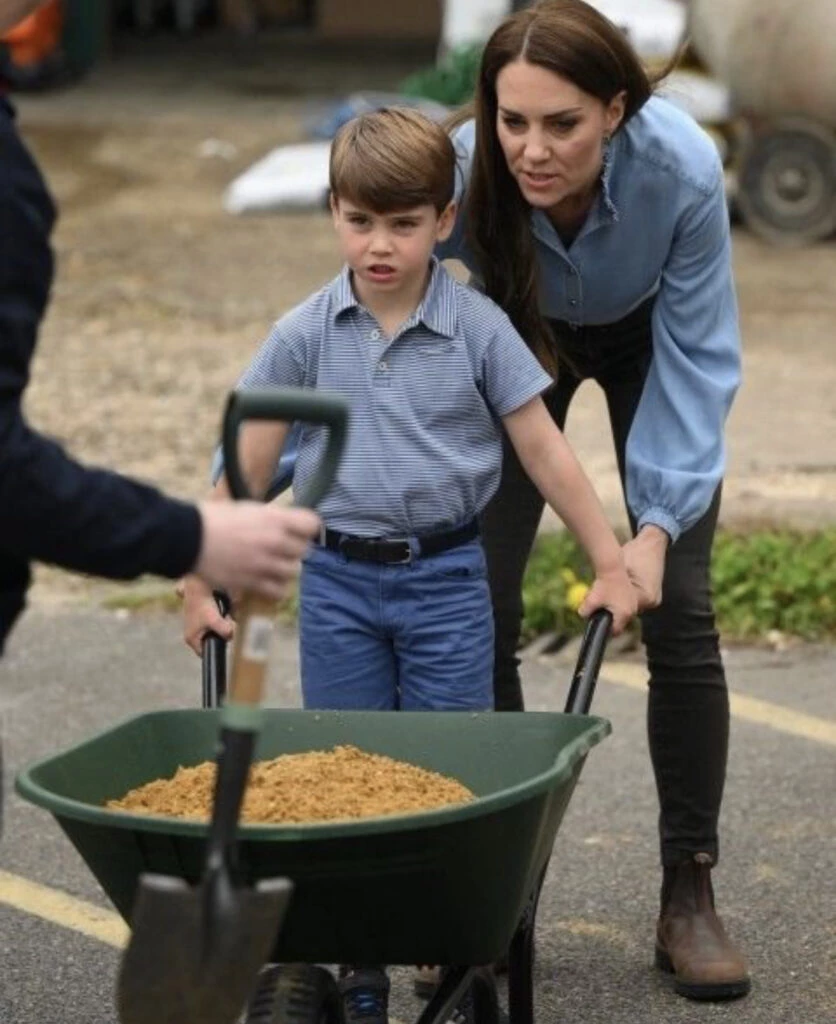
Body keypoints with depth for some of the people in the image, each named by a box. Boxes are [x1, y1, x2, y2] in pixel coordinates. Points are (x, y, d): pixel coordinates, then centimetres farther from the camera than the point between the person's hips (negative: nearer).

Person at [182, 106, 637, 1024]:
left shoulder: (476, 328, -6)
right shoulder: (306, 335, -2)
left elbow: (543, 450, -1)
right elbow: (249, 465, 3)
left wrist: (610, 566, -1)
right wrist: (200, 582, 4)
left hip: (445, 577, -2)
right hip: (338, 578, 2)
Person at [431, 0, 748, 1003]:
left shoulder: (682, 168, -37)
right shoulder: (460, 174, -36)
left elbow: (697, 358, -26)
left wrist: (659, 523, -35)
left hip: (646, 338, -1)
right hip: (520, 342, 1)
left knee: (677, 609, -9)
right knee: (480, 609, -8)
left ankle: (689, 894, 2)